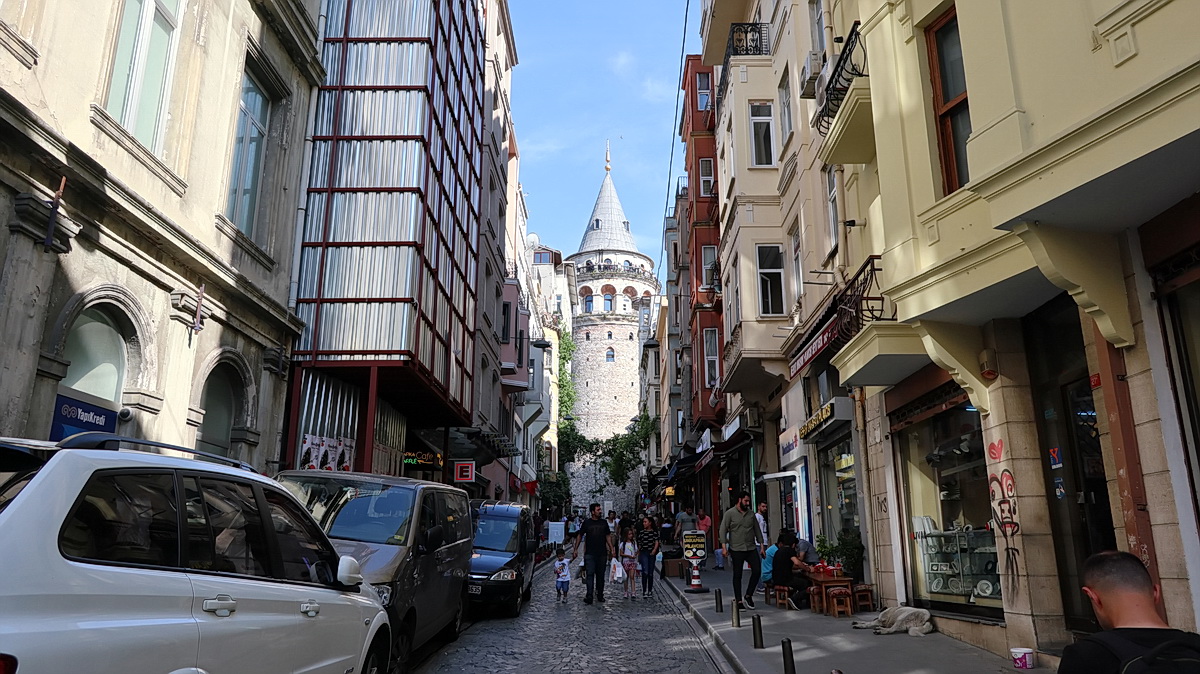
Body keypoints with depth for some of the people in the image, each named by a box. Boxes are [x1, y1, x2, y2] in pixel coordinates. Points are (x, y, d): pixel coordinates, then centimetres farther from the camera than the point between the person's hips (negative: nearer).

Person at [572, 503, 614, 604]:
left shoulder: (604, 522, 9)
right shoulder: (587, 523, 3)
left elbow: (608, 536, 13)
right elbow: (580, 536, 8)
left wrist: (611, 549, 5)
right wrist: (576, 549, 4)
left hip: (602, 553, 3)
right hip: (590, 553, -2)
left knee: (601, 575, 9)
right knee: (590, 574, -9)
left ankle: (600, 595, 20)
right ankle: (589, 596, -12)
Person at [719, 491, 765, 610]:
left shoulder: (751, 514, 11)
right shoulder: (730, 513, -3)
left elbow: (757, 530, 16)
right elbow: (723, 530, -6)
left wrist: (761, 545, 10)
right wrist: (724, 546, -15)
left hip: (751, 548, 4)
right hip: (736, 550, -4)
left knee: (757, 571, -5)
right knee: (737, 575, 2)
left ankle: (748, 596, 11)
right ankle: (739, 601, 10)